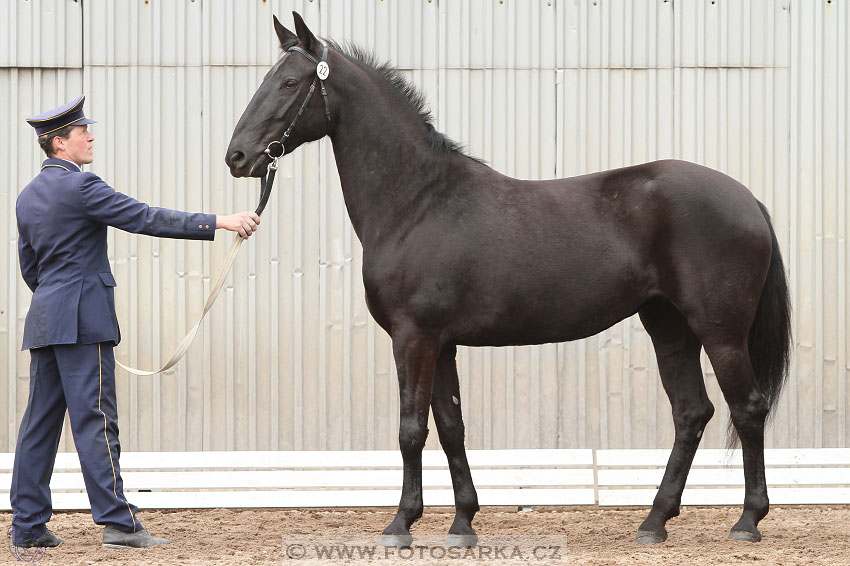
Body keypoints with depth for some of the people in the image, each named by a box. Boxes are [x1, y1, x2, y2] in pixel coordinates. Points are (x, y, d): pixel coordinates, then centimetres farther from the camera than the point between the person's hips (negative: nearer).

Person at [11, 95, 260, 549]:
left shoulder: (28, 196, 14)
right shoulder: (80, 186, -13)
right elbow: (147, 219, -17)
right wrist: (219, 223, -16)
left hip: (44, 321, 9)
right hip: (82, 320, -9)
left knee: (40, 422, 9)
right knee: (96, 420, -9)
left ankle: (28, 525, 10)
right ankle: (117, 521, -11)